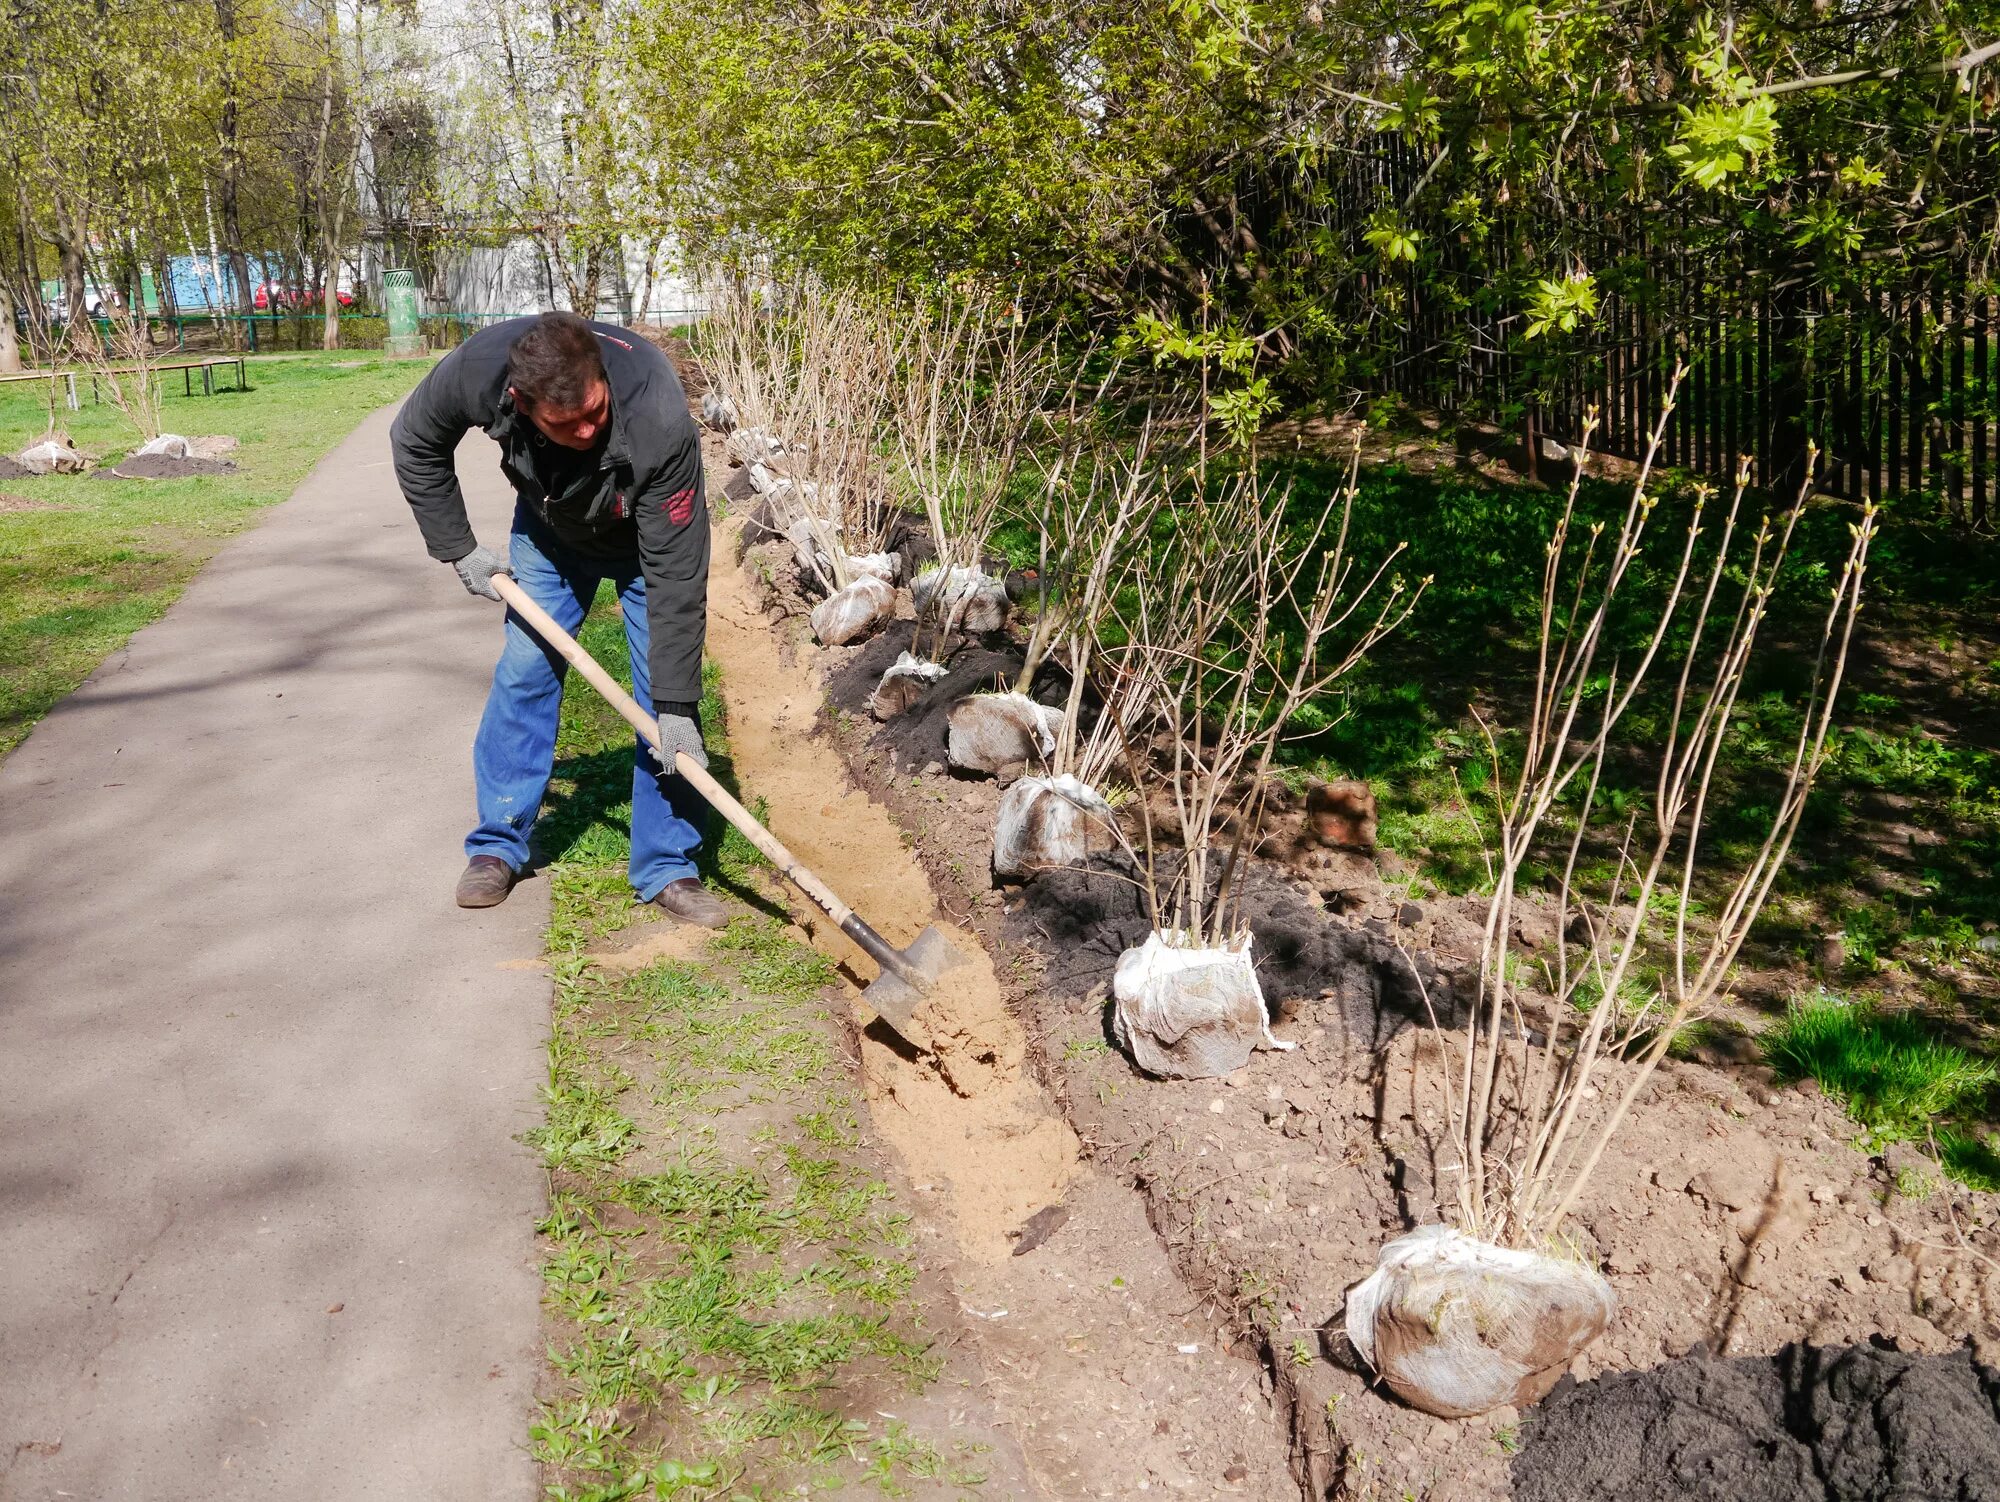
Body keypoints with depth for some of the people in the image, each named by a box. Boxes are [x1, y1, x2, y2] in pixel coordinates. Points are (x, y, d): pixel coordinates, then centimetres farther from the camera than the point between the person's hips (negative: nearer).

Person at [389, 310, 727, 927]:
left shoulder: (660, 419, -43)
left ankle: (666, 867, 1)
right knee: (524, 671, 0)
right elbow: (414, 443, -10)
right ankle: (498, 844, 15)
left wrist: (676, 706, -35)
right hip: (549, 530, 3)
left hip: (647, 535, -3)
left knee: (664, 689, -9)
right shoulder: (479, 368, -34)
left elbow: (676, 571, -37)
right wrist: (459, 550, -11)